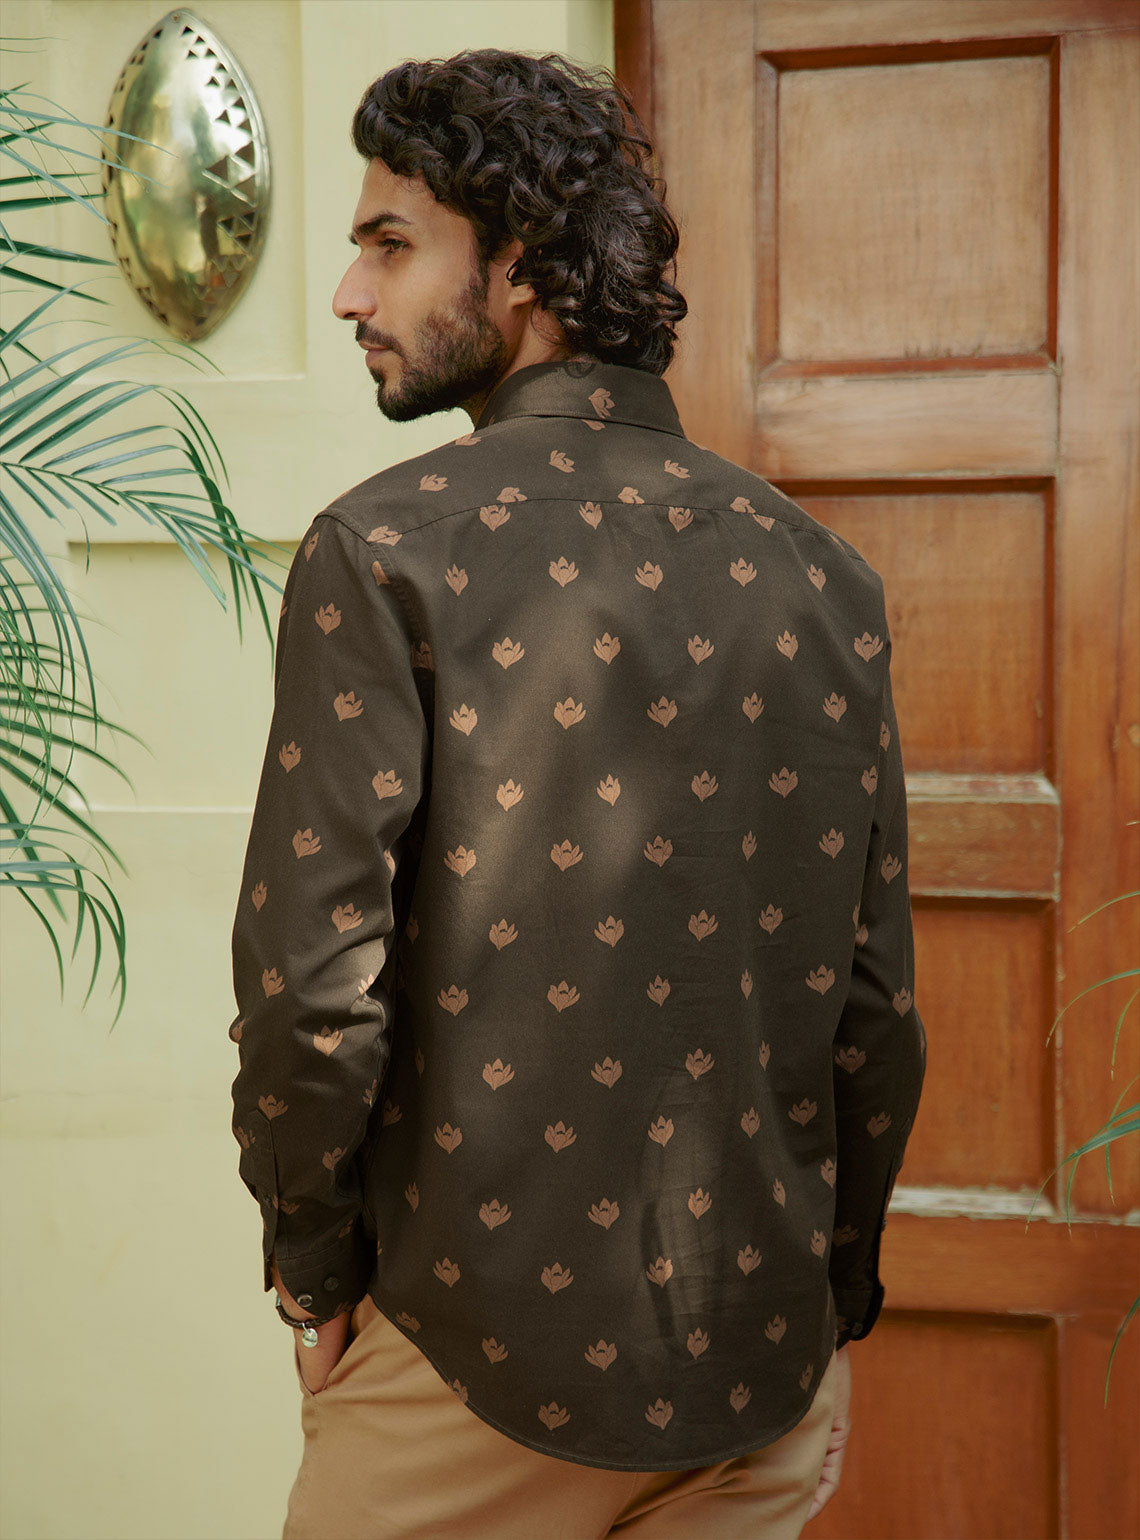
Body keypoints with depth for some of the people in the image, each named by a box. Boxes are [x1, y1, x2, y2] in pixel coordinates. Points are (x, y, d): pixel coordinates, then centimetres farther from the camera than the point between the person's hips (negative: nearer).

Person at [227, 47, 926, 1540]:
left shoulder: (387, 547, -13)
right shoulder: (823, 571, 0)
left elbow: (312, 987, -17)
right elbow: (877, 1001, 3)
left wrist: (316, 1277, 0)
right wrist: (834, 1306, 15)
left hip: (479, 1364, -4)